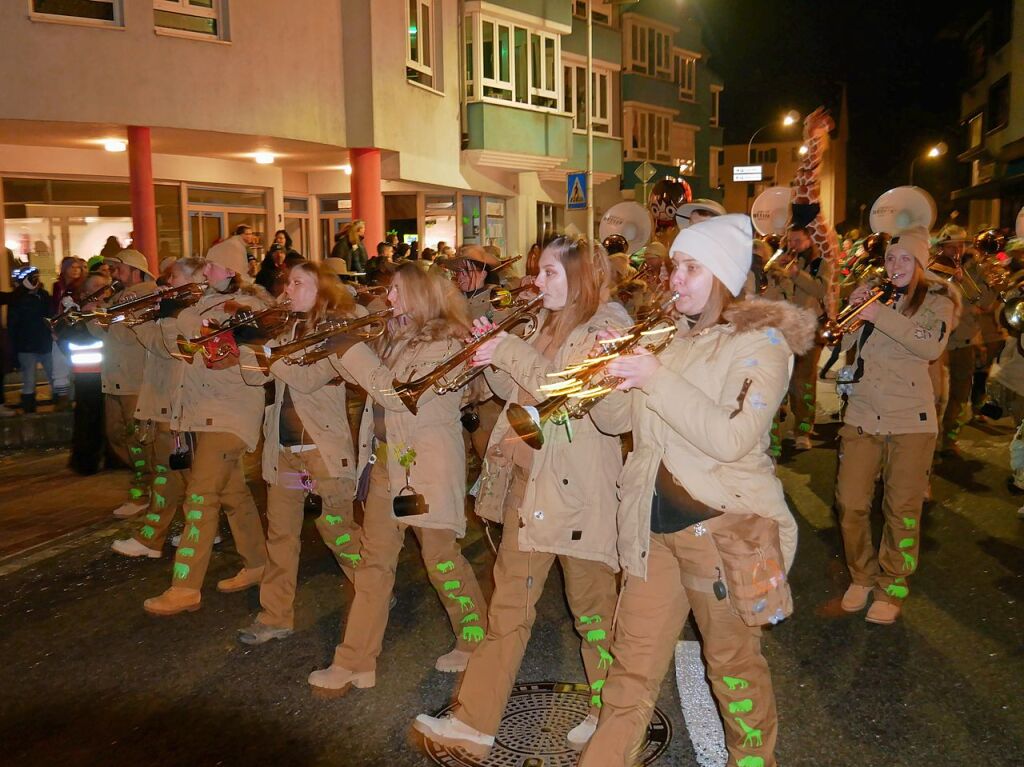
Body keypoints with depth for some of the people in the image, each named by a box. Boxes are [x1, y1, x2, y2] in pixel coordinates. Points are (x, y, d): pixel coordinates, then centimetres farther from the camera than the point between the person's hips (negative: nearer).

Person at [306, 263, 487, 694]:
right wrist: (340, 347, -2)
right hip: (385, 461, 7)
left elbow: (401, 395, -22)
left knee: (441, 557, 4)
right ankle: (356, 662, 13)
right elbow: (373, 382, 10)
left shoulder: (445, 344, -12)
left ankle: (476, 640, 25)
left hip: (428, 464, -7)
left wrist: (350, 350, -20)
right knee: (374, 561, 7)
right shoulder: (396, 337, 12)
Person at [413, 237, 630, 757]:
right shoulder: (548, 325, 14)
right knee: (509, 602, 10)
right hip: (528, 479, 7)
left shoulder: (606, 326, -8)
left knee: (591, 603, 8)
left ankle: (609, 711, 28)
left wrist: (512, 352, -18)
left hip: (579, 486, -7)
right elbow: (519, 393, 14)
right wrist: (493, 355, -3)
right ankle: (474, 722, 17)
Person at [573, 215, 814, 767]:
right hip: (652, 523, 5)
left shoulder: (762, 342, -8)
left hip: (722, 526, -4)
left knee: (734, 664, 13)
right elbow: (613, 419, 8)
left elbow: (733, 439, -22)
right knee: (632, 665, 11)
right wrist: (609, 370, -11)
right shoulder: (666, 337, 9)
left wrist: (659, 380, -24)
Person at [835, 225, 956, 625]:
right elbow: (847, 345, 10)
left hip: (910, 420, -3)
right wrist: (854, 310, -6)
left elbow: (932, 346, -14)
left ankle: (893, 587, 17)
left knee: (902, 509, 2)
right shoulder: (874, 295, 14)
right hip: (861, 415, 3)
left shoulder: (937, 299, 4)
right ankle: (862, 576, 21)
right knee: (850, 504, 1)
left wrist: (881, 316, -20)